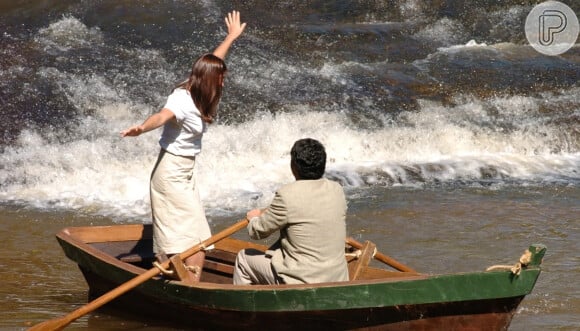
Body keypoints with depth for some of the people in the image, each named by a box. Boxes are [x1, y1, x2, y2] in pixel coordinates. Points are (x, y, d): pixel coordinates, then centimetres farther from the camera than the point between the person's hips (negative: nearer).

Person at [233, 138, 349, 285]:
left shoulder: (287, 195, -19)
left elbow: (257, 232, -7)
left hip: (302, 283, -6)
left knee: (244, 258, 16)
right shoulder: (337, 190, -1)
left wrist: (254, 218, 18)